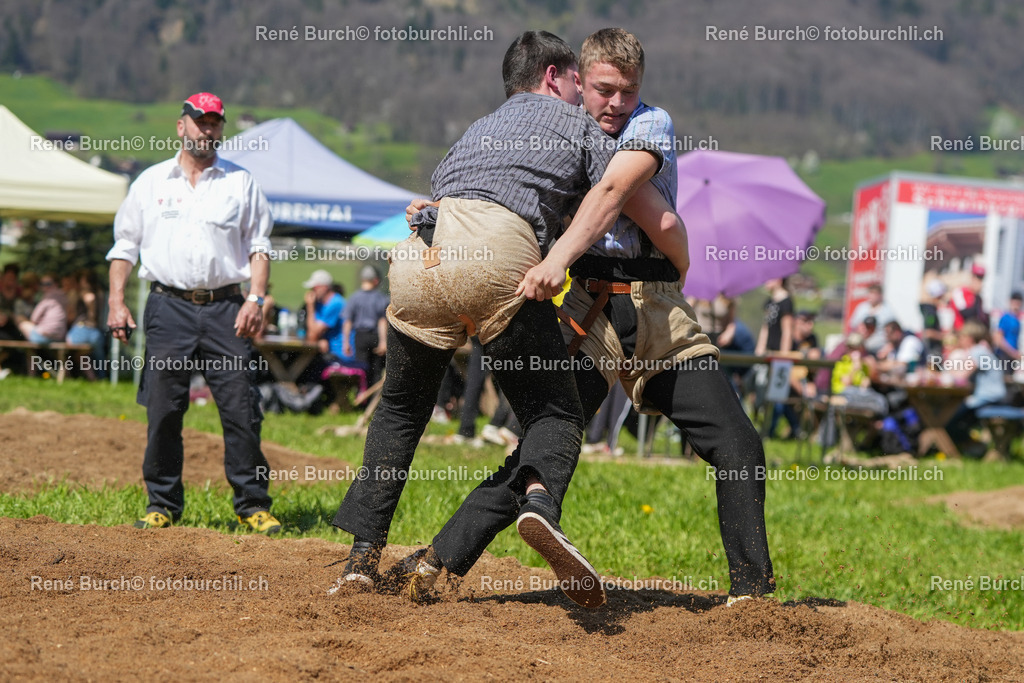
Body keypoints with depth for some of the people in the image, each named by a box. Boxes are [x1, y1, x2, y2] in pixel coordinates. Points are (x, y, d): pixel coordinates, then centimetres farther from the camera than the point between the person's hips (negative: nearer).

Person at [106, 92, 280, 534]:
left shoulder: (241, 182, 11)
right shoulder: (150, 183, 12)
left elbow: (259, 246, 8)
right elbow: (125, 245, 12)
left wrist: (255, 299, -5)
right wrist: (117, 303, 1)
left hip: (225, 308, 0)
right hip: (168, 307, 1)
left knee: (241, 408, -6)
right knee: (163, 410, -1)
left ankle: (253, 505, 1)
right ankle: (163, 504, 9)